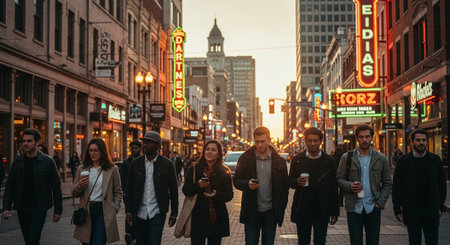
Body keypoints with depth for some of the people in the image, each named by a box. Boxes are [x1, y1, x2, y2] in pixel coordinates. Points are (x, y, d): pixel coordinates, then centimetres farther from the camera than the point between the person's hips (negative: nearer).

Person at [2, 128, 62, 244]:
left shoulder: (47, 161, -5)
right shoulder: (17, 162, 4)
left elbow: (56, 187, -2)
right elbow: (10, 186, 6)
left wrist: (58, 210, -4)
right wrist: (6, 207, -4)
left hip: (39, 208, -4)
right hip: (22, 208, 4)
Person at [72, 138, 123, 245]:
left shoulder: (112, 169, 3)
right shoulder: (82, 169, 9)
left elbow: (118, 191, 8)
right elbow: (74, 193, 12)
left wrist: (115, 208, -2)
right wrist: (79, 186, -8)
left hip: (103, 211, -3)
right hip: (86, 211, 3)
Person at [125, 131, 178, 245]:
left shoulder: (167, 164, -2)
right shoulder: (135, 163, 3)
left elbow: (173, 190, 2)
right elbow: (129, 188, 6)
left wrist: (174, 213, 2)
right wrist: (129, 211, 0)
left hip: (157, 213, -3)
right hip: (139, 213, 3)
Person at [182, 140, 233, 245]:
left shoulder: (224, 172, 5)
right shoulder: (194, 170, 6)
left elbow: (229, 195, 2)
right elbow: (185, 190, 3)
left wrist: (217, 195, -17)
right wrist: (198, 185, -16)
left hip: (217, 218, 0)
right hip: (198, 217, 0)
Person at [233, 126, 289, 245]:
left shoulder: (279, 161, 0)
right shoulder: (245, 158, -1)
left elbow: (285, 186, 4)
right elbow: (236, 181, 1)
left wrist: (281, 207, -2)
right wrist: (247, 184, -20)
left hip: (270, 212, 0)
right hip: (251, 211, 0)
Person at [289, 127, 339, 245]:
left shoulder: (329, 161, 1)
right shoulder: (297, 160, 3)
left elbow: (334, 188, 3)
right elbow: (290, 182, 5)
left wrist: (334, 212, 1)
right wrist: (297, 182, -19)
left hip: (322, 211, -1)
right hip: (302, 210, 1)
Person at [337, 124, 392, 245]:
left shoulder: (381, 159, 6)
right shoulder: (347, 158, 4)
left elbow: (387, 183, 8)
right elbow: (339, 179, 5)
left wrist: (380, 202, -3)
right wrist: (349, 186, -16)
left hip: (373, 208, 1)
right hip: (354, 208, -1)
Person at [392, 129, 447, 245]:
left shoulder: (435, 160, 4)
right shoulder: (403, 161, -1)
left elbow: (442, 184, 9)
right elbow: (396, 187, 1)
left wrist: (441, 206, 4)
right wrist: (397, 209, -3)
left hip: (431, 210, 1)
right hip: (411, 210, -1)